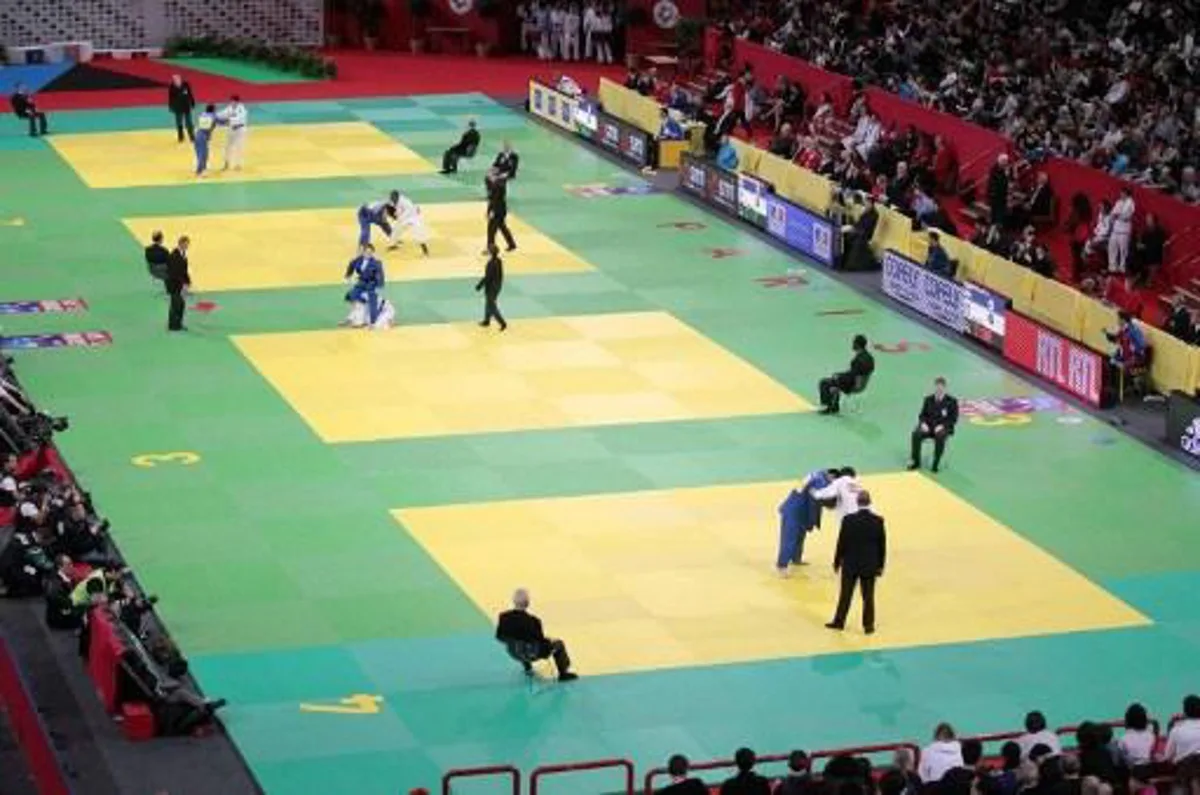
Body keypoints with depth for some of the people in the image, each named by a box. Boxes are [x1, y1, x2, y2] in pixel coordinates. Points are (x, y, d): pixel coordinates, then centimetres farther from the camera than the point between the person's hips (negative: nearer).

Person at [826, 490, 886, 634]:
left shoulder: (848, 520, -15)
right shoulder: (878, 521, -11)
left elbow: (842, 543, -8)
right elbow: (882, 545, -4)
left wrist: (837, 562, 5)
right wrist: (880, 565, 7)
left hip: (850, 565, -1)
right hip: (870, 566, 1)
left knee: (845, 595, 13)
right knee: (868, 596, 10)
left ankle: (839, 621, 25)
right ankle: (868, 625, 15)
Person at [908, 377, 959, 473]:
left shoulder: (951, 401, 2)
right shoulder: (928, 399, 12)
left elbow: (953, 418, -2)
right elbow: (922, 415, 14)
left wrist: (942, 426, -18)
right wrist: (923, 423, -9)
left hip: (943, 428, -3)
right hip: (928, 426, 3)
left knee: (940, 437, -39)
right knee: (916, 434, -28)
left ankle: (935, 465, -29)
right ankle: (916, 462, -17)